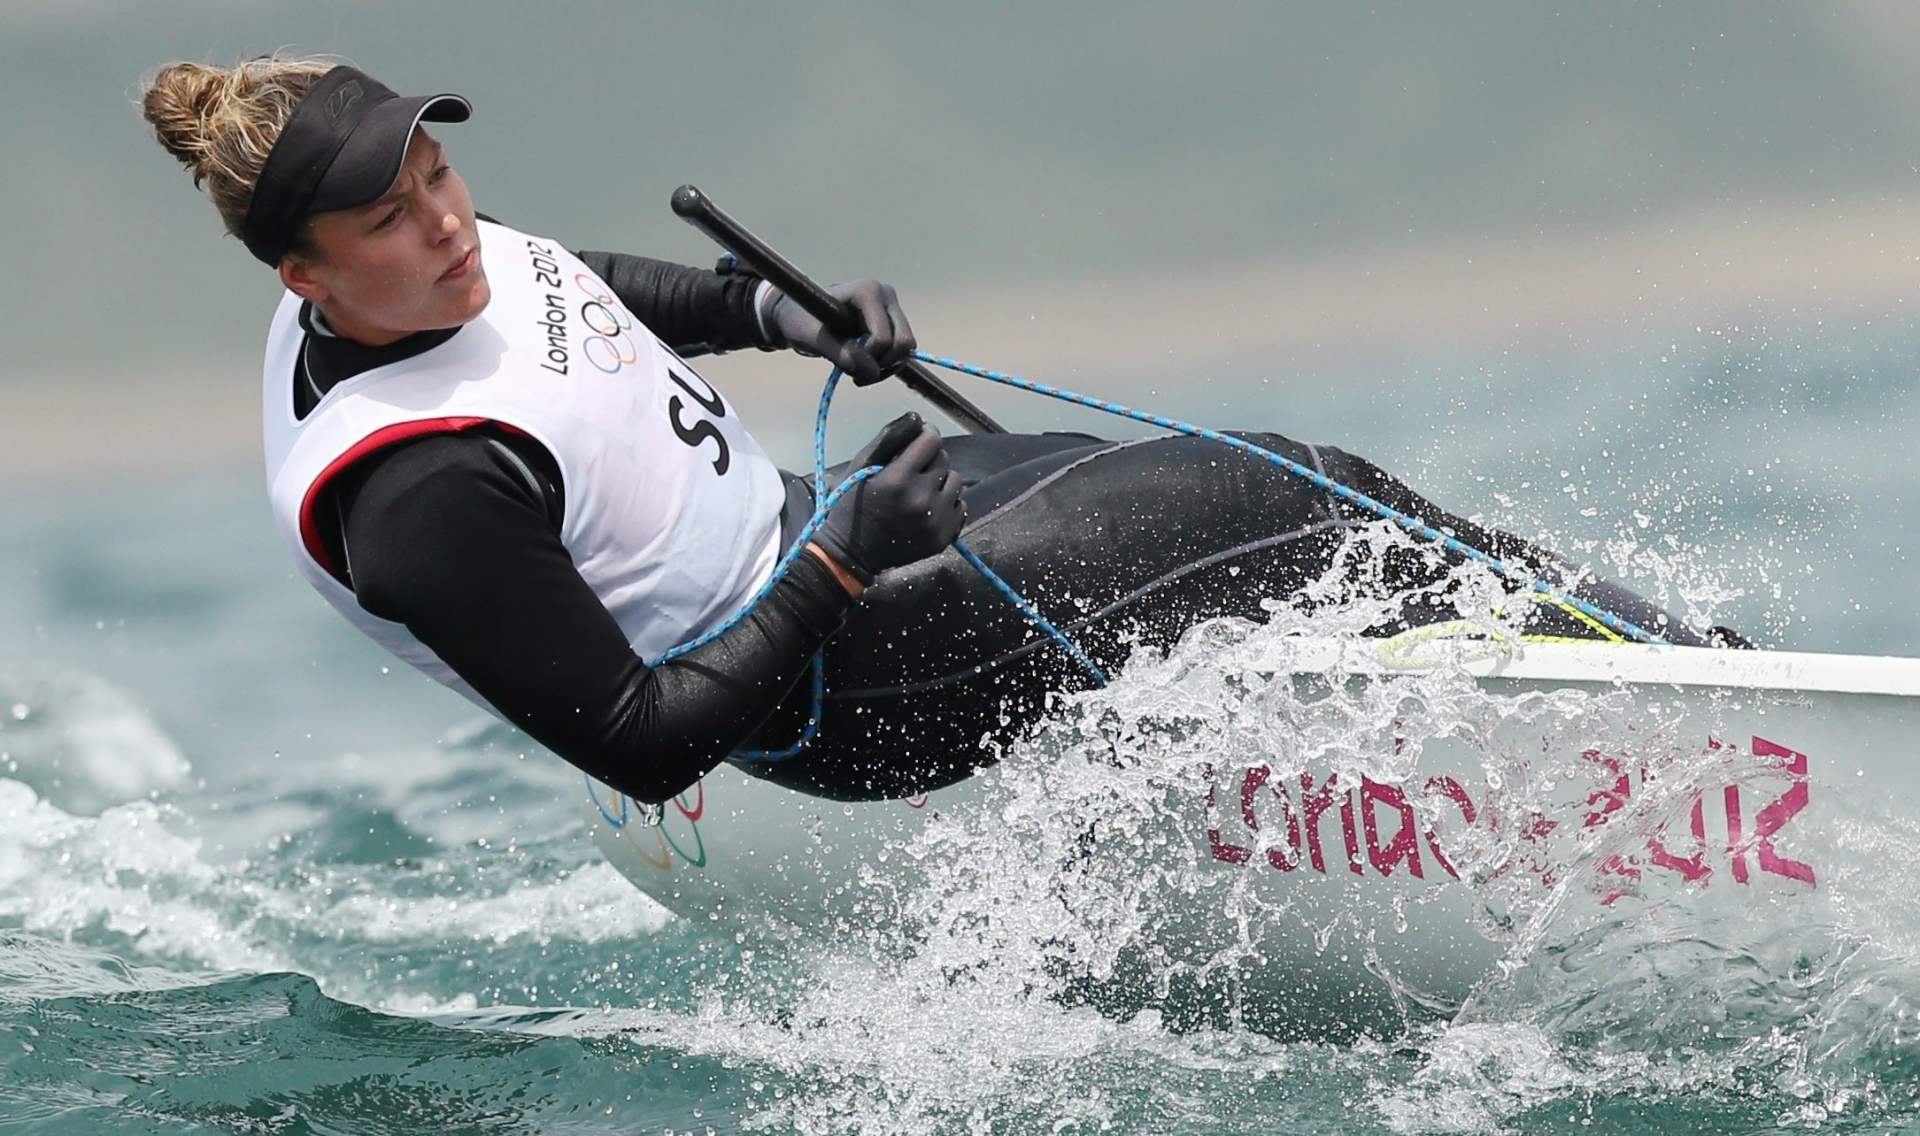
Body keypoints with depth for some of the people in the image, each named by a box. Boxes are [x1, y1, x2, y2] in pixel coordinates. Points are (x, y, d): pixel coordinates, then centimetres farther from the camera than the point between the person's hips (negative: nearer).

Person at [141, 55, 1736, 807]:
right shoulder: (414, 499, -28)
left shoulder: (446, 264, -2)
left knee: (1316, 492, 3)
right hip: (840, 686, -9)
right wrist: (839, 575, -25)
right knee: (1260, 519, -11)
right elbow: (645, 748, -25)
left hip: (806, 523, 9)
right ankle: (1654, 658, 3)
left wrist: (779, 313, 5)